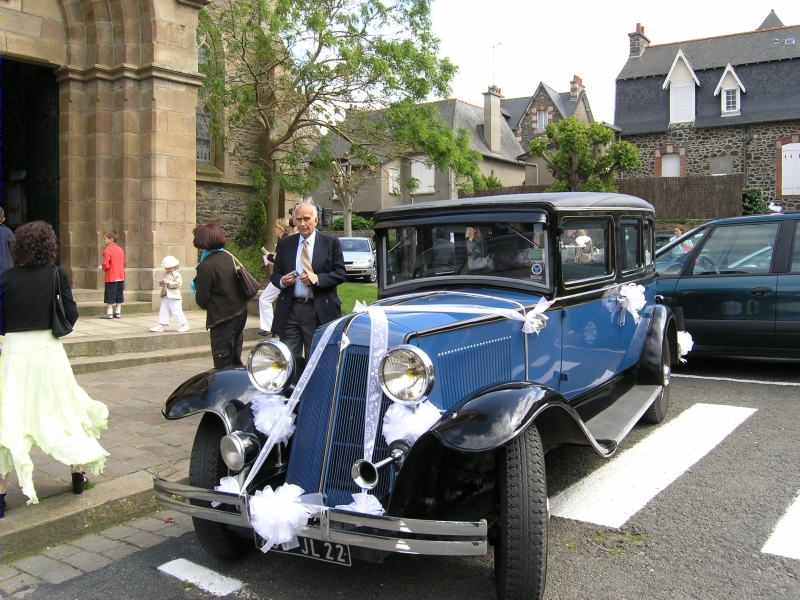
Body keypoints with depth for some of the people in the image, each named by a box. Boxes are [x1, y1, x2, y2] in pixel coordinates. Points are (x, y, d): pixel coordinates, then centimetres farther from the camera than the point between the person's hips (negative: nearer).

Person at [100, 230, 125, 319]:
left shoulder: (107, 251, -14)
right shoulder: (120, 249, 8)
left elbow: (106, 265, -17)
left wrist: (102, 267, 2)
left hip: (111, 277, -7)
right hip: (120, 276, 7)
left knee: (110, 296, -2)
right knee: (119, 295, 10)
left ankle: (109, 313, 0)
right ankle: (118, 312, 14)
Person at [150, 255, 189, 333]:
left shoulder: (176, 275, -7)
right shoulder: (166, 275, 15)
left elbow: (177, 284, -19)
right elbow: (161, 284, 21)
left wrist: (168, 282, -24)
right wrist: (160, 282, -2)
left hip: (174, 297, -8)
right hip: (165, 297, 8)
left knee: (176, 311, -5)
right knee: (163, 311, 6)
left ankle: (184, 325, 5)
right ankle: (161, 325, 12)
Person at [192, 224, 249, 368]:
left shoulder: (205, 266, -18)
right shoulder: (228, 257, 4)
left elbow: (202, 298, -15)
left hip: (223, 318, -8)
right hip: (241, 312, 8)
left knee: (222, 362, 1)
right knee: (235, 359, 19)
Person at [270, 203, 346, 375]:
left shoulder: (331, 243, 4)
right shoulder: (284, 243, 12)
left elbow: (340, 273, -1)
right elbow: (275, 274, 13)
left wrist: (317, 279, -16)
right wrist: (282, 281, -11)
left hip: (319, 311, -2)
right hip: (289, 309, 2)